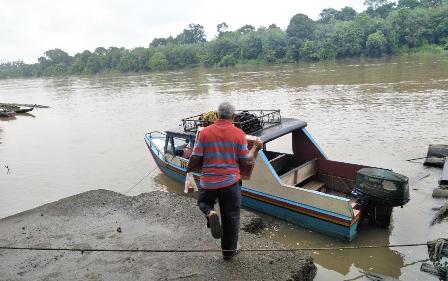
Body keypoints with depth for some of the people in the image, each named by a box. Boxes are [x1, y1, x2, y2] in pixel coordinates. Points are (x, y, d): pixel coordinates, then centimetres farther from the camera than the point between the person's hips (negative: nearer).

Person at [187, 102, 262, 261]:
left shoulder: (205, 132, -4)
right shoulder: (239, 134, -6)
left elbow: (195, 162, -4)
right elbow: (245, 163, -3)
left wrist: (191, 169, 18)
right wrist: (255, 148, 12)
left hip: (208, 182, 1)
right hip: (230, 182, 0)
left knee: (203, 202, 28)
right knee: (231, 216, 17)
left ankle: (210, 214, -5)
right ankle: (229, 251, 28)